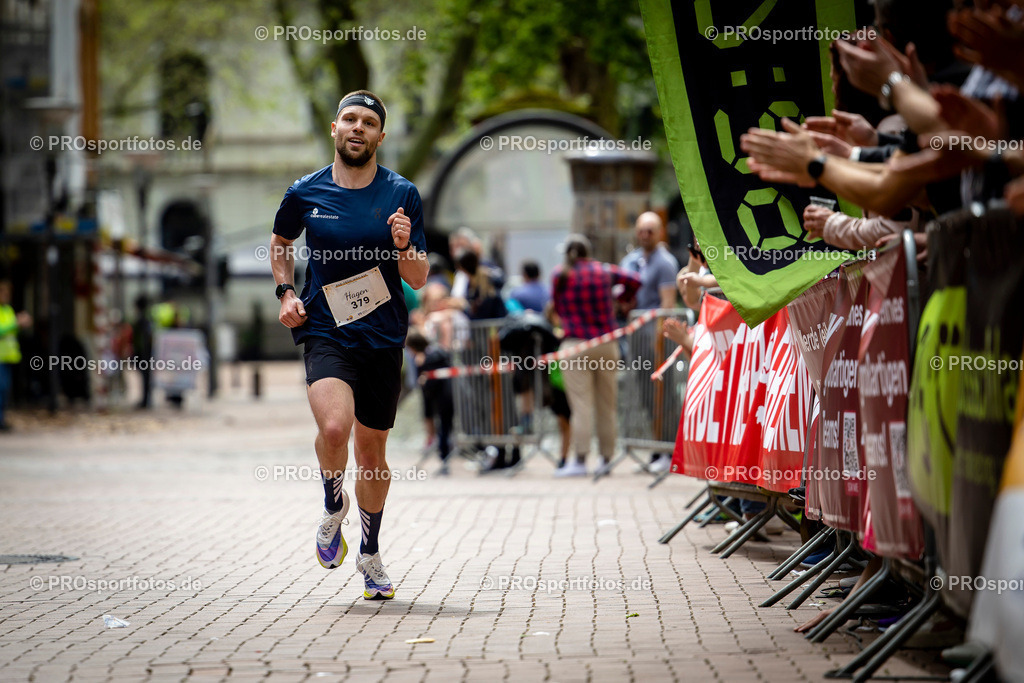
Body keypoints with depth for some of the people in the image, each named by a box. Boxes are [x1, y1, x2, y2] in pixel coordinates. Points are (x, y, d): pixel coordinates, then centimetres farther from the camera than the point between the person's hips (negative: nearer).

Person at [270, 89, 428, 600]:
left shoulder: (402, 195, 0)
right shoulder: (305, 193, 1)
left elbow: (418, 280, 1)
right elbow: (280, 242, 22)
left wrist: (404, 246, -19)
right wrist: (286, 292, 7)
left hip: (384, 339, 1)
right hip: (324, 332, -1)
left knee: (372, 449, 10)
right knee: (334, 427, -27)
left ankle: (370, 555, 30)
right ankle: (333, 510, 4)